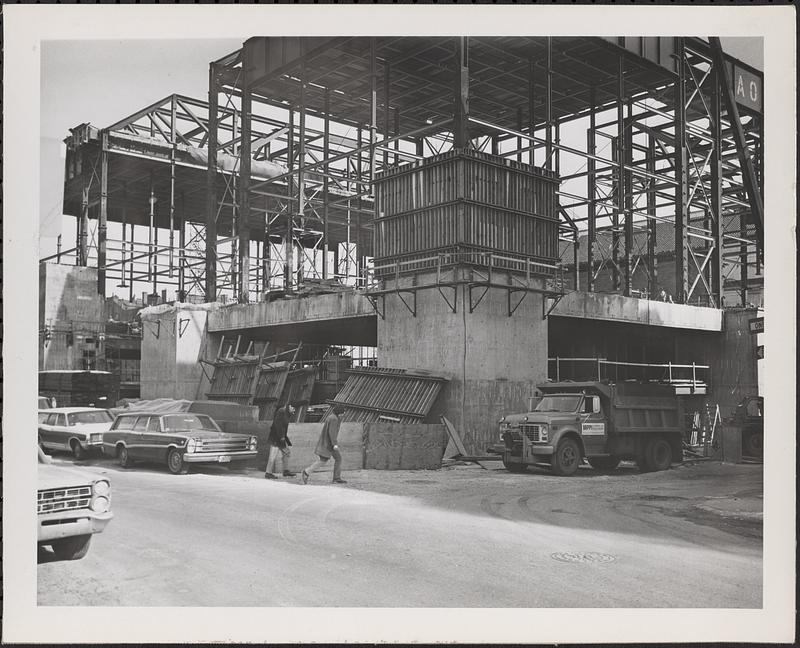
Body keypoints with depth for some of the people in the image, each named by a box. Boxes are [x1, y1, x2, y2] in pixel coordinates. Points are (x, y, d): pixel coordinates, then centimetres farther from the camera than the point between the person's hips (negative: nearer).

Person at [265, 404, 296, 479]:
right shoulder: (281, 411, -15)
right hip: (276, 437, -11)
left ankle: (286, 471, 21)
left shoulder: (286, 413, 15)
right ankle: (268, 473, -6)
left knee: (286, 452, 14)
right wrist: (281, 437, -23)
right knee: (273, 456, -9)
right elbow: (277, 424, -23)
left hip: (281, 437, 11)